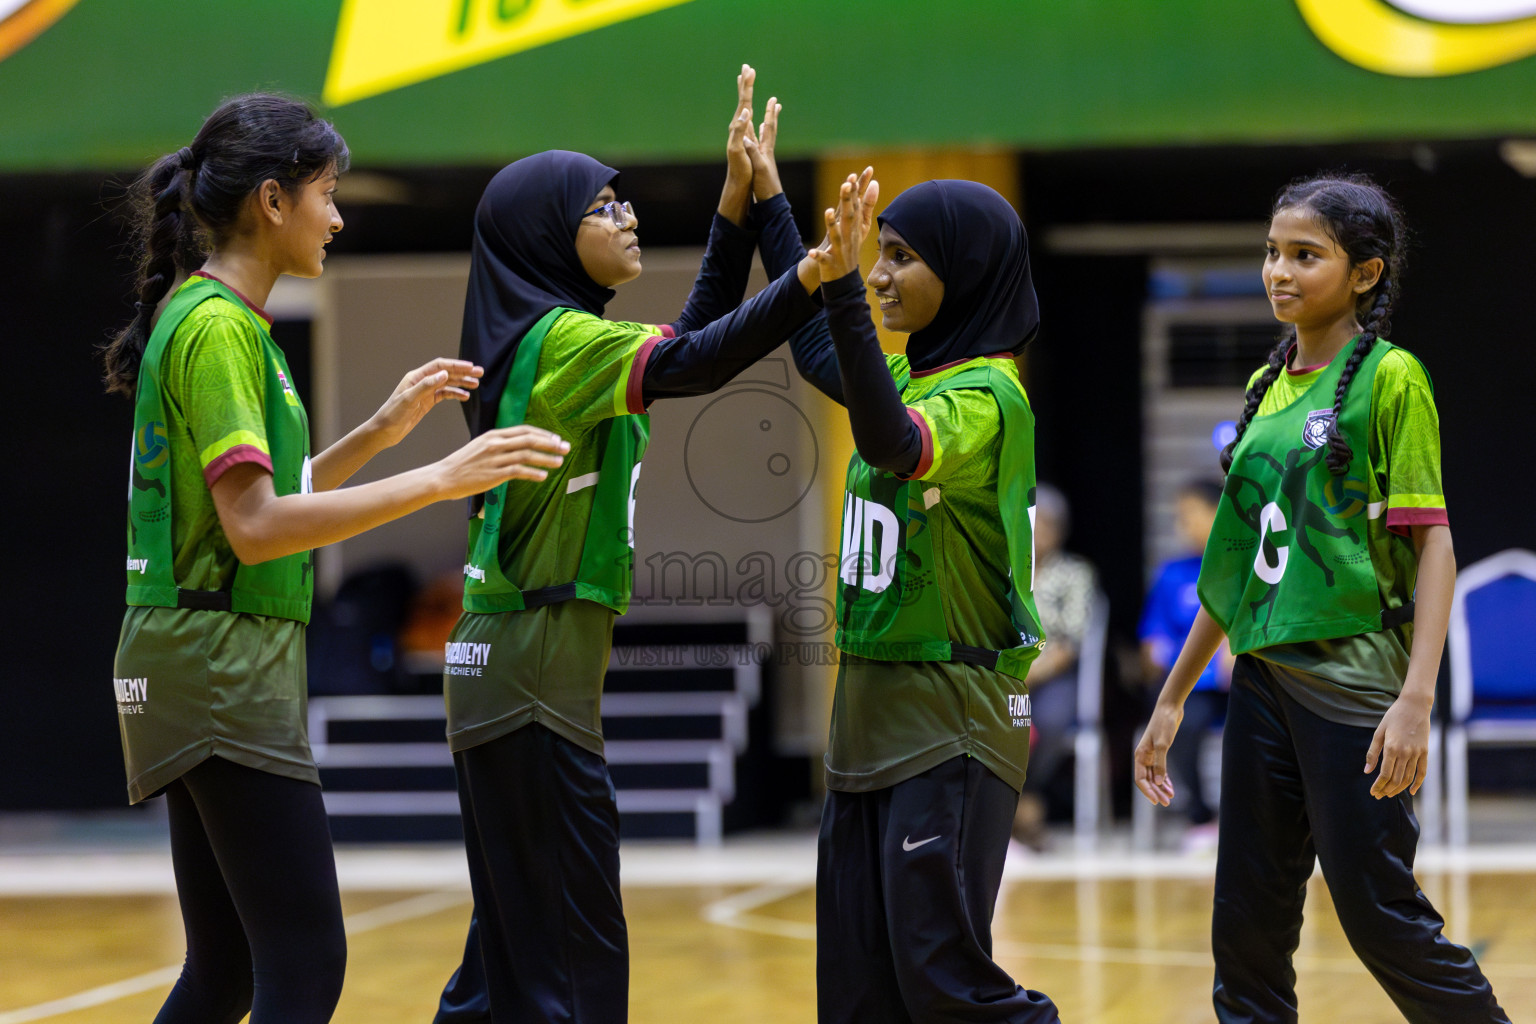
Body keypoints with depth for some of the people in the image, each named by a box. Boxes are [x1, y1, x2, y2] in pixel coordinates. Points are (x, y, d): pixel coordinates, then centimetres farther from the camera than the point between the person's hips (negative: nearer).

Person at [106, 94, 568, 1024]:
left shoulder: (216, 318, 17)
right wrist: (438, 481, -23)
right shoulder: (218, 327, -13)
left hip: (214, 668, 10)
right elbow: (253, 527, -21)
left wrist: (379, 433, 15)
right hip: (223, 664, -10)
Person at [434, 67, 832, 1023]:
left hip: (514, 669, 10)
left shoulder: (563, 338, 14)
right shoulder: (561, 339, -13)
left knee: (515, 938, 13)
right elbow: (696, 364, -28)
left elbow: (691, 334, 22)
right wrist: (814, 276, -40)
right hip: (535, 666, -10)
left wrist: (744, 198, 17)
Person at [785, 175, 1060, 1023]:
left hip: (951, 722, -9)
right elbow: (816, 354, 27)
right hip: (872, 707, 9)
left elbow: (892, 443, -36)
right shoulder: (917, 372, 9)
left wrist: (844, 297, -46)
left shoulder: (983, 396, -17)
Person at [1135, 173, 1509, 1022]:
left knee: (1377, 913, -5)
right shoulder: (1266, 387, 14)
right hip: (1262, 675, 7)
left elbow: (1432, 542, -11)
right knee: (1247, 928, 5)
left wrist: (1416, 700, -20)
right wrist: (1171, 701, 19)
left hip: (1351, 676, -7)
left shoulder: (1390, 379, -6)